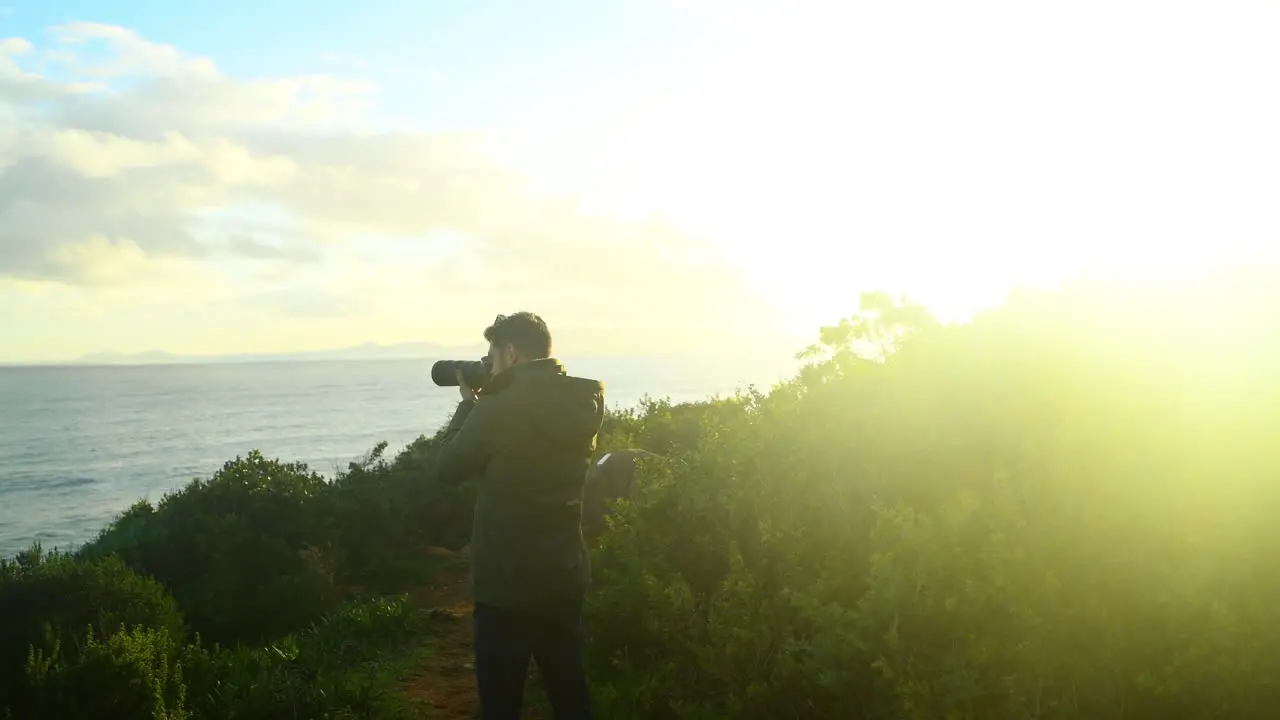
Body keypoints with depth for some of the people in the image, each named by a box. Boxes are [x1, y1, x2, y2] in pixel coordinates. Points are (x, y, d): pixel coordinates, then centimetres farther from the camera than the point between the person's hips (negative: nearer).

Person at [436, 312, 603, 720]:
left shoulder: (498, 410, -20)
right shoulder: (582, 403, -1)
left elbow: (449, 467, -4)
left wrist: (469, 403, 7)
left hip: (508, 584, -6)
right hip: (566, 577, 6)